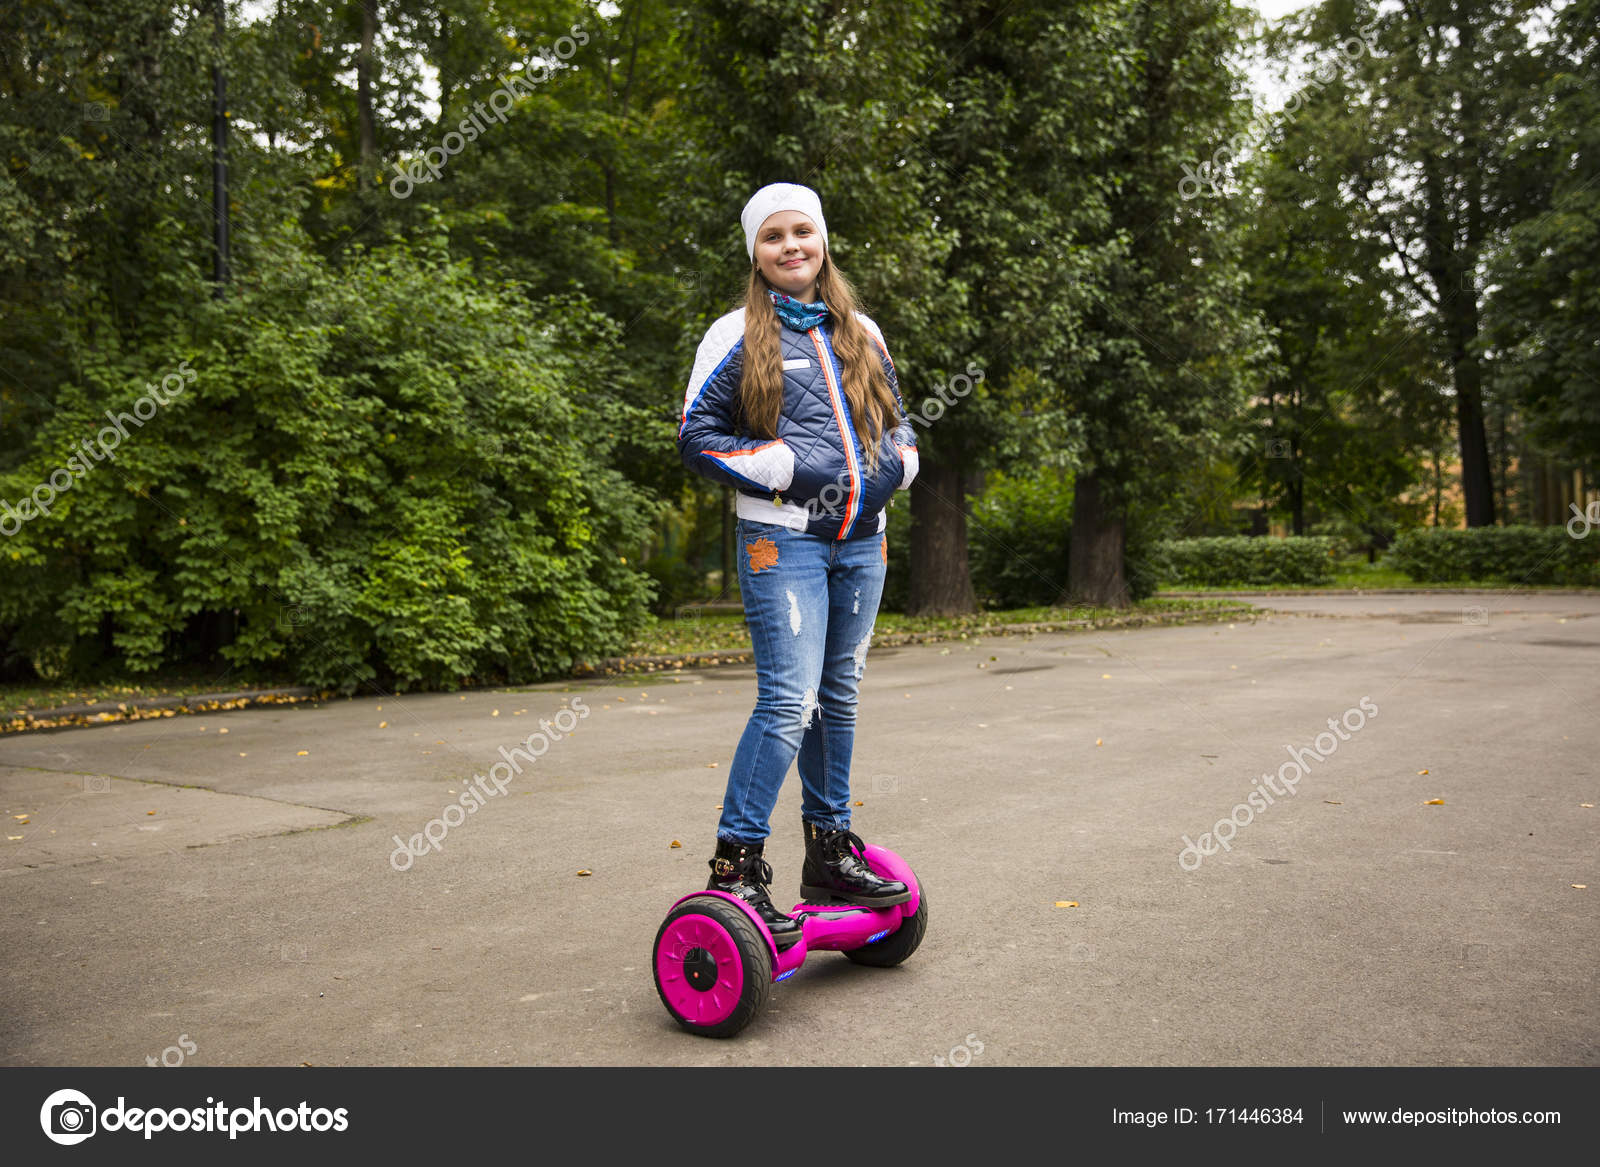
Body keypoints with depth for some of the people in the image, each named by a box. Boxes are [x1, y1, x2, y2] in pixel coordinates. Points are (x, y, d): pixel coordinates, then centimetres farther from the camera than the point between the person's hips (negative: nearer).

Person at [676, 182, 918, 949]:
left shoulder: (861, 333, 15)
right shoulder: (737, 336, -1)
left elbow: (896, 419, 24)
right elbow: (698, 436, -5)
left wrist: (896, 462, 2)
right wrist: (788, 468, -14)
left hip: (862, 539, 6)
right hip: (783, 539, -6)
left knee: (838, 697, 12)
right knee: (789, 702, -14)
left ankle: (830, 855, 24)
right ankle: (736, 870, -4)